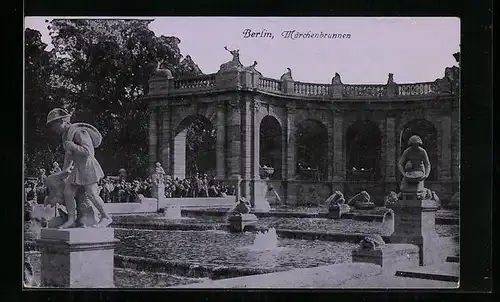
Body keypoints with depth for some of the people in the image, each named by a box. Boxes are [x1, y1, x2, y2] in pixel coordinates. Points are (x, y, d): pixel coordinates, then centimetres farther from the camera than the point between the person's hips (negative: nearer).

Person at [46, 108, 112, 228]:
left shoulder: (79, 132, -18)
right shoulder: (66, 134, 12)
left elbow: (87, 151, -24)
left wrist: (72, 146, -20)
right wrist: (64, 169, 29)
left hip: (87, 166, -9)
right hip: (78, 168, 9)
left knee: (92, 194, -7)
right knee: (68, 192, 1)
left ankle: (106, 217, 7)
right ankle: (71, 220, 6)